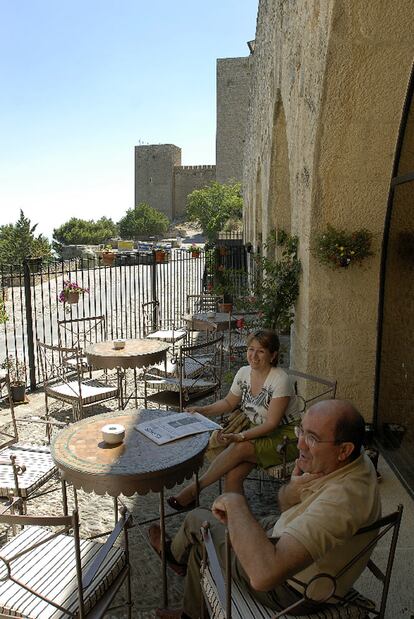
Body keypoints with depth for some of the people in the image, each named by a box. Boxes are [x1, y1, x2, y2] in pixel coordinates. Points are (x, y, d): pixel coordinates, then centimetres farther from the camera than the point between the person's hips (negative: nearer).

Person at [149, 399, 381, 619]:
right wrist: (293, 489, -25)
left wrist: (235, 503, -35)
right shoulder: (346, 460, -12)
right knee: (201, 547, 21)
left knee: (198, 519, 9)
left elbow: (264, 575, -48)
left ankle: (174, 553, 46)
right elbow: (284, 503, -1)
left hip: (292, 589, -7)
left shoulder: (342, 498, -42)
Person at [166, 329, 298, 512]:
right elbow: (228, 403, 13)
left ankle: (194, 488, -14)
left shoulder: (280, 380, -20)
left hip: (283, 436, -5)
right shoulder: (244, 373, 0)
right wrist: (202, 410, -3)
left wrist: (240, 436, -32)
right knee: (232, 475, -21)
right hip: (255, 431, 6)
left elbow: (271, 423, -21)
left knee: (239, 448, -29)